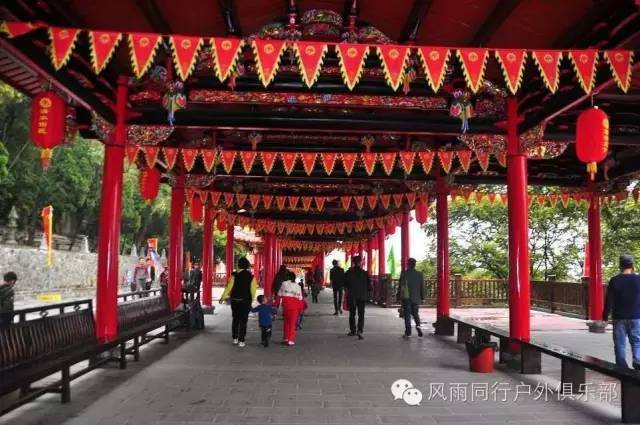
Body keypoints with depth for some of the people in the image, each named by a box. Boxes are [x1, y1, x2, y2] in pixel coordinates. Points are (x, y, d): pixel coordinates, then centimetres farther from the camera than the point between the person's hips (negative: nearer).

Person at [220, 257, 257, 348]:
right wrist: (251, 300, 11)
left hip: (235, 300, 1)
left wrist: (223, 298, 0)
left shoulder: (234, 275, -5)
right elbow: (253, 290, -3)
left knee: (235, 320, 17)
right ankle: (241, 341, 0)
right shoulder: (251, 277, -4)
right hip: (245, 301, -1)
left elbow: (228, 287, -7)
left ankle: (235, 339, 23)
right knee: (243, 321, 3)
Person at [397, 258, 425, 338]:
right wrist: (422, 298, 10)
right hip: (416, 298, 2)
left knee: (407, 314, 5)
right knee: (415, 313, 16)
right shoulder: (420, 274, -1)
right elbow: (422, 287, 2)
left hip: (406, 298, -2)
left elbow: (400, 286, -6)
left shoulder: (404, 273, -8)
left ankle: (408, 332, 3)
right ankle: (418, 325, -9)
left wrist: (399, 297, 2)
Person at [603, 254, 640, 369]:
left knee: (620, 344, 5)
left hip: (619, 317, 0)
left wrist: (605, 317, 3)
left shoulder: (614, 280, -5)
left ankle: (622, 368, 6)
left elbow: (609, 300, -4)